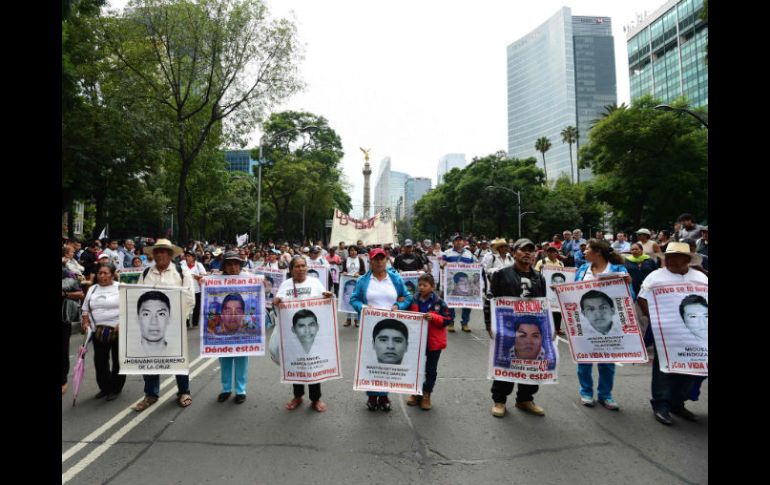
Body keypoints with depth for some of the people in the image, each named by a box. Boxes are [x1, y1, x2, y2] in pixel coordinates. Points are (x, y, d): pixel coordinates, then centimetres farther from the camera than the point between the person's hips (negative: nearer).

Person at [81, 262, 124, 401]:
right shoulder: (92, 289, 12)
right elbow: (86, 310, 18)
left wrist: (122, 324, -19)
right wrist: (86, 323, 3)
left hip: (119, 331, -5)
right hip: (98, 332, 5)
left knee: (118, 361, 5)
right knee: (100, 361, 10)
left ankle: (115, 389, 19)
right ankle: (104, 388, 26)